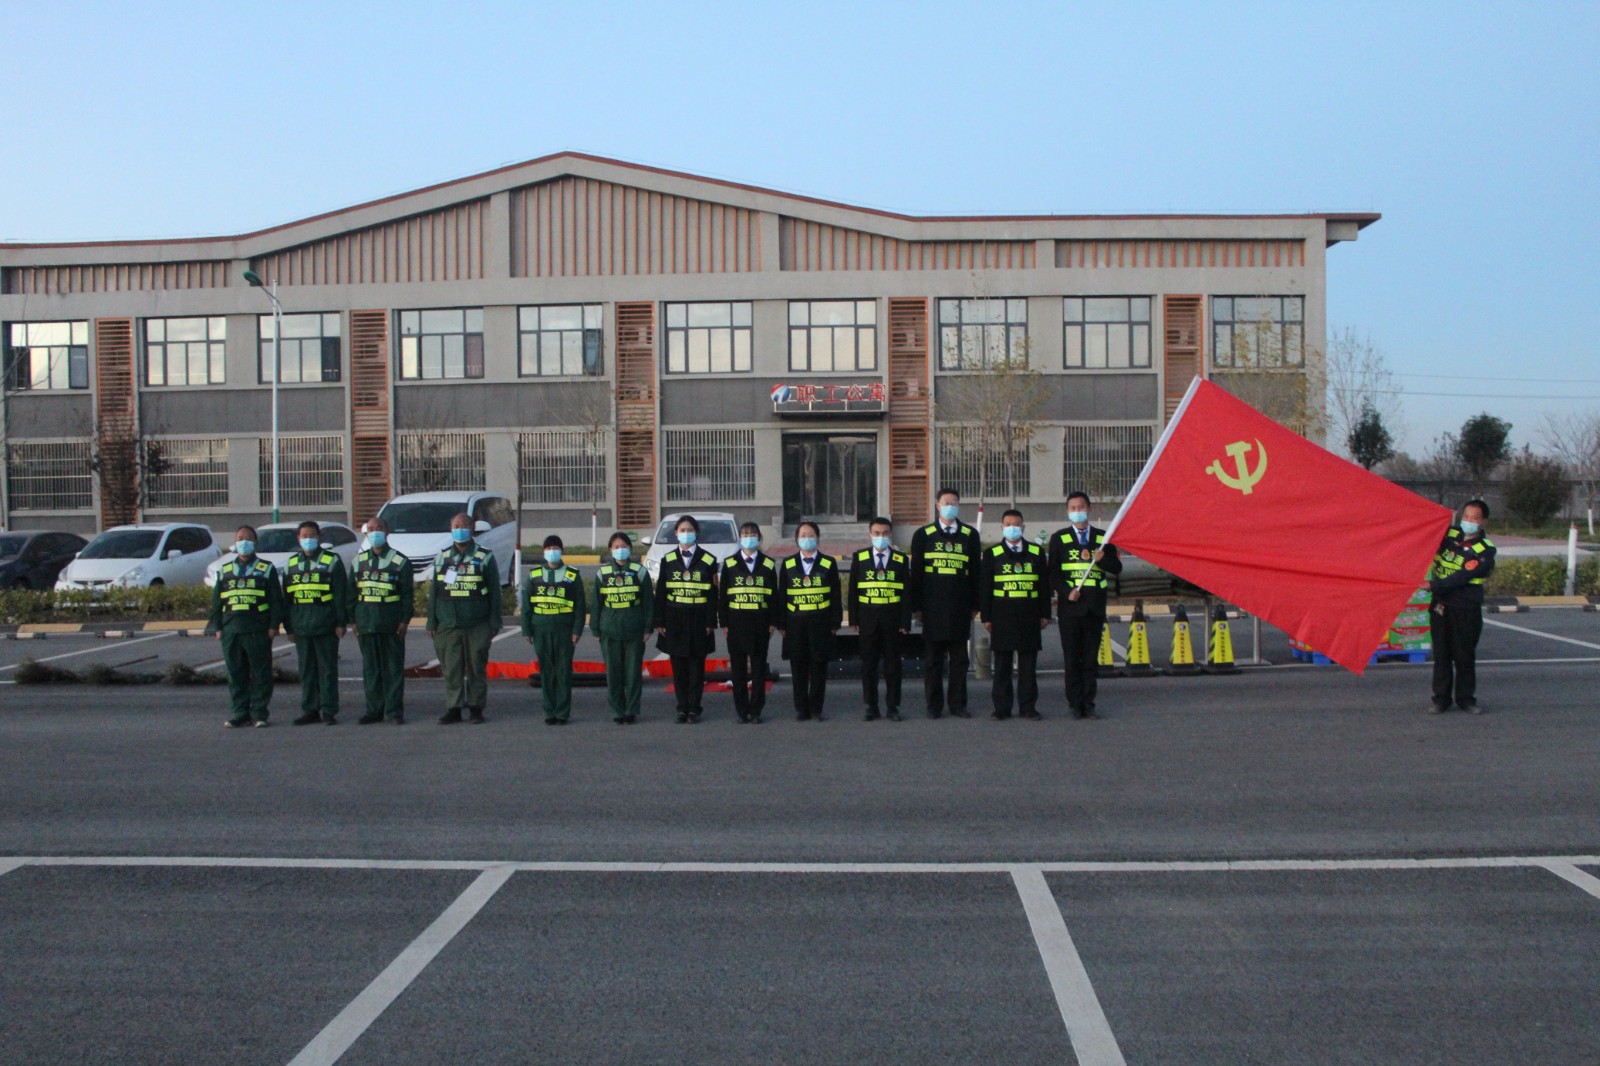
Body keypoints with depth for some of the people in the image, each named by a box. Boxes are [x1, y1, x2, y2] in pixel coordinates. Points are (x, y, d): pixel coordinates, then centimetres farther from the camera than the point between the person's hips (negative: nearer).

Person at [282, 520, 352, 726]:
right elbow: (286, 597, 16)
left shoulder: (332, 561, 2)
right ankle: (309, 710, 14)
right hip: (301, 625, 4)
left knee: (327, 669, -2)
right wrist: (288, 626, 11)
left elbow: (341, 594, -2)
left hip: (325, 625, -4)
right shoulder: (291, 564, 15)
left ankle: (329, 711, 2)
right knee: (306, 670, 8)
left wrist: (341, 622, -8)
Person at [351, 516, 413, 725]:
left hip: (391, 624, -3)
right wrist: (353, 620, 5)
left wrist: (405, 620, -8)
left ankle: (395, 710, 4)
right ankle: (374, 710, 12)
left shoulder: (400, 561, 2)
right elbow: (352, 592, 13)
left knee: (393, 668, 0)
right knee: (370, 669, 6)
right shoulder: (359, 561, 12)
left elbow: (408, 594, 0)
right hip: (366, 623, 3)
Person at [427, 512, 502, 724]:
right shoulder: (442, 558, 12)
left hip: (477, 626, -2)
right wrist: (432, 622, 8)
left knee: (476, 667, 2)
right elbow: (433, 592, 13)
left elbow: (494, 592, 3)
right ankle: (453, 708, 7)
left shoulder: (484, 557, 4)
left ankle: (475, 708, 10)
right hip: (448, 625, 2)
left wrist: (494, 623, -3)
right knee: (451, 669, 1)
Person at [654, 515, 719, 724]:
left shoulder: (708, 560, 2)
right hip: (674, 620, 1)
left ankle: (694, 708, 8)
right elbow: (660, 592, 6)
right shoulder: (668, 560, 6)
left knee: (696, 666, 2)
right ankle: (682, 708, 12)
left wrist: (710, 622, -5)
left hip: (698, 620, -1)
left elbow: (713, 594, 1)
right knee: (678, 666, 4)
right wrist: (659, 621, 0)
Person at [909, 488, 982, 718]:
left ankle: (958, 704, 11)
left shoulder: (970, 535, 10)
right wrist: (916, 606, 0)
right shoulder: (923, 535, 6)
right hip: (933, 608, -1)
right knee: (933, 658, 2)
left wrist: (974, 604, 6)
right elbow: (916, 572, 5)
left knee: (959, 658, 4)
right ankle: (934, 705, 9)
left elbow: (975, 571, 11)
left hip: (960, 608, 1)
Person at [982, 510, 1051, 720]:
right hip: (1002, 617, -1)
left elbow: (1044, 585, 11)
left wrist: (1045, 614, 6)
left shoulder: (1037, 553, 9)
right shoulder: (992, 554, 6)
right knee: (1002, 664, 2)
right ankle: (1002, 708, 8)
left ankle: (1027, 707, 10)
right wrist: (986, 616, 0)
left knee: (1028, 664, 3)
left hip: (1029, 617, 1)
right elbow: (986, 588, 5)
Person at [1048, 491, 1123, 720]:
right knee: (1072, 658, 0)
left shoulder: (1102, 537, 11)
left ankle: (1088, 703, 10)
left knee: (1091, 658, 5)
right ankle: (1075, 704, 5)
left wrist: (1102, 559, -11)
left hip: (1095, 606, 2)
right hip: (1070, 606, -2)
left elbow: (1117, 568, 9)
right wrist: (1067, 591, -14)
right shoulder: (1059, 538, 7)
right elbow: (1054, 572, 1)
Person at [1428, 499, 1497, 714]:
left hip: (1466, 609, -3)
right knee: (1441, 652, 6)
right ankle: (1441, 698, 13)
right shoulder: (1449, 534, 5)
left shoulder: (1485, 550, -7)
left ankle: (1466, 698, 16)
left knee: (1465, 654, 3)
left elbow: (1463, 577, -16)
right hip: (1441, 603, 3)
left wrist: (1433, 585, -23)